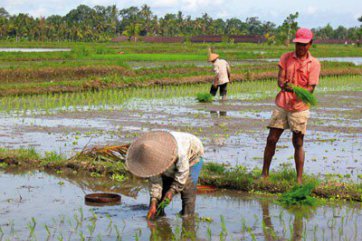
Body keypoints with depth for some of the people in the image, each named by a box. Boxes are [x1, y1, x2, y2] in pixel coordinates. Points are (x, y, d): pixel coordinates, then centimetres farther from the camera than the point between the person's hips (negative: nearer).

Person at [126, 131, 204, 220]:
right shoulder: (151, 155, -29)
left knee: (187, 186, -17)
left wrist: (173, 190, -27)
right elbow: (155, 180, -23)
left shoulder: (178, 150, -46)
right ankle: (158, 213, 5)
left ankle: (187, 215, -6)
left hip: (192, 156, -5)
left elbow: (182, 172, -31)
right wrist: (153, 202, -30)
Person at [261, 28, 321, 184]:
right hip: (281, 105, 2)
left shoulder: (314, 64, -2)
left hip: (299, 108, -2)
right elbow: (280, 79, -3)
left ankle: (299, 179, 8)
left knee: (298, 144, 2)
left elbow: (311, 88, -9)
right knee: (271, 139, 3)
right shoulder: (286, 57, 5)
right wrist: (284, 85, -27)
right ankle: (264, 173, 16)